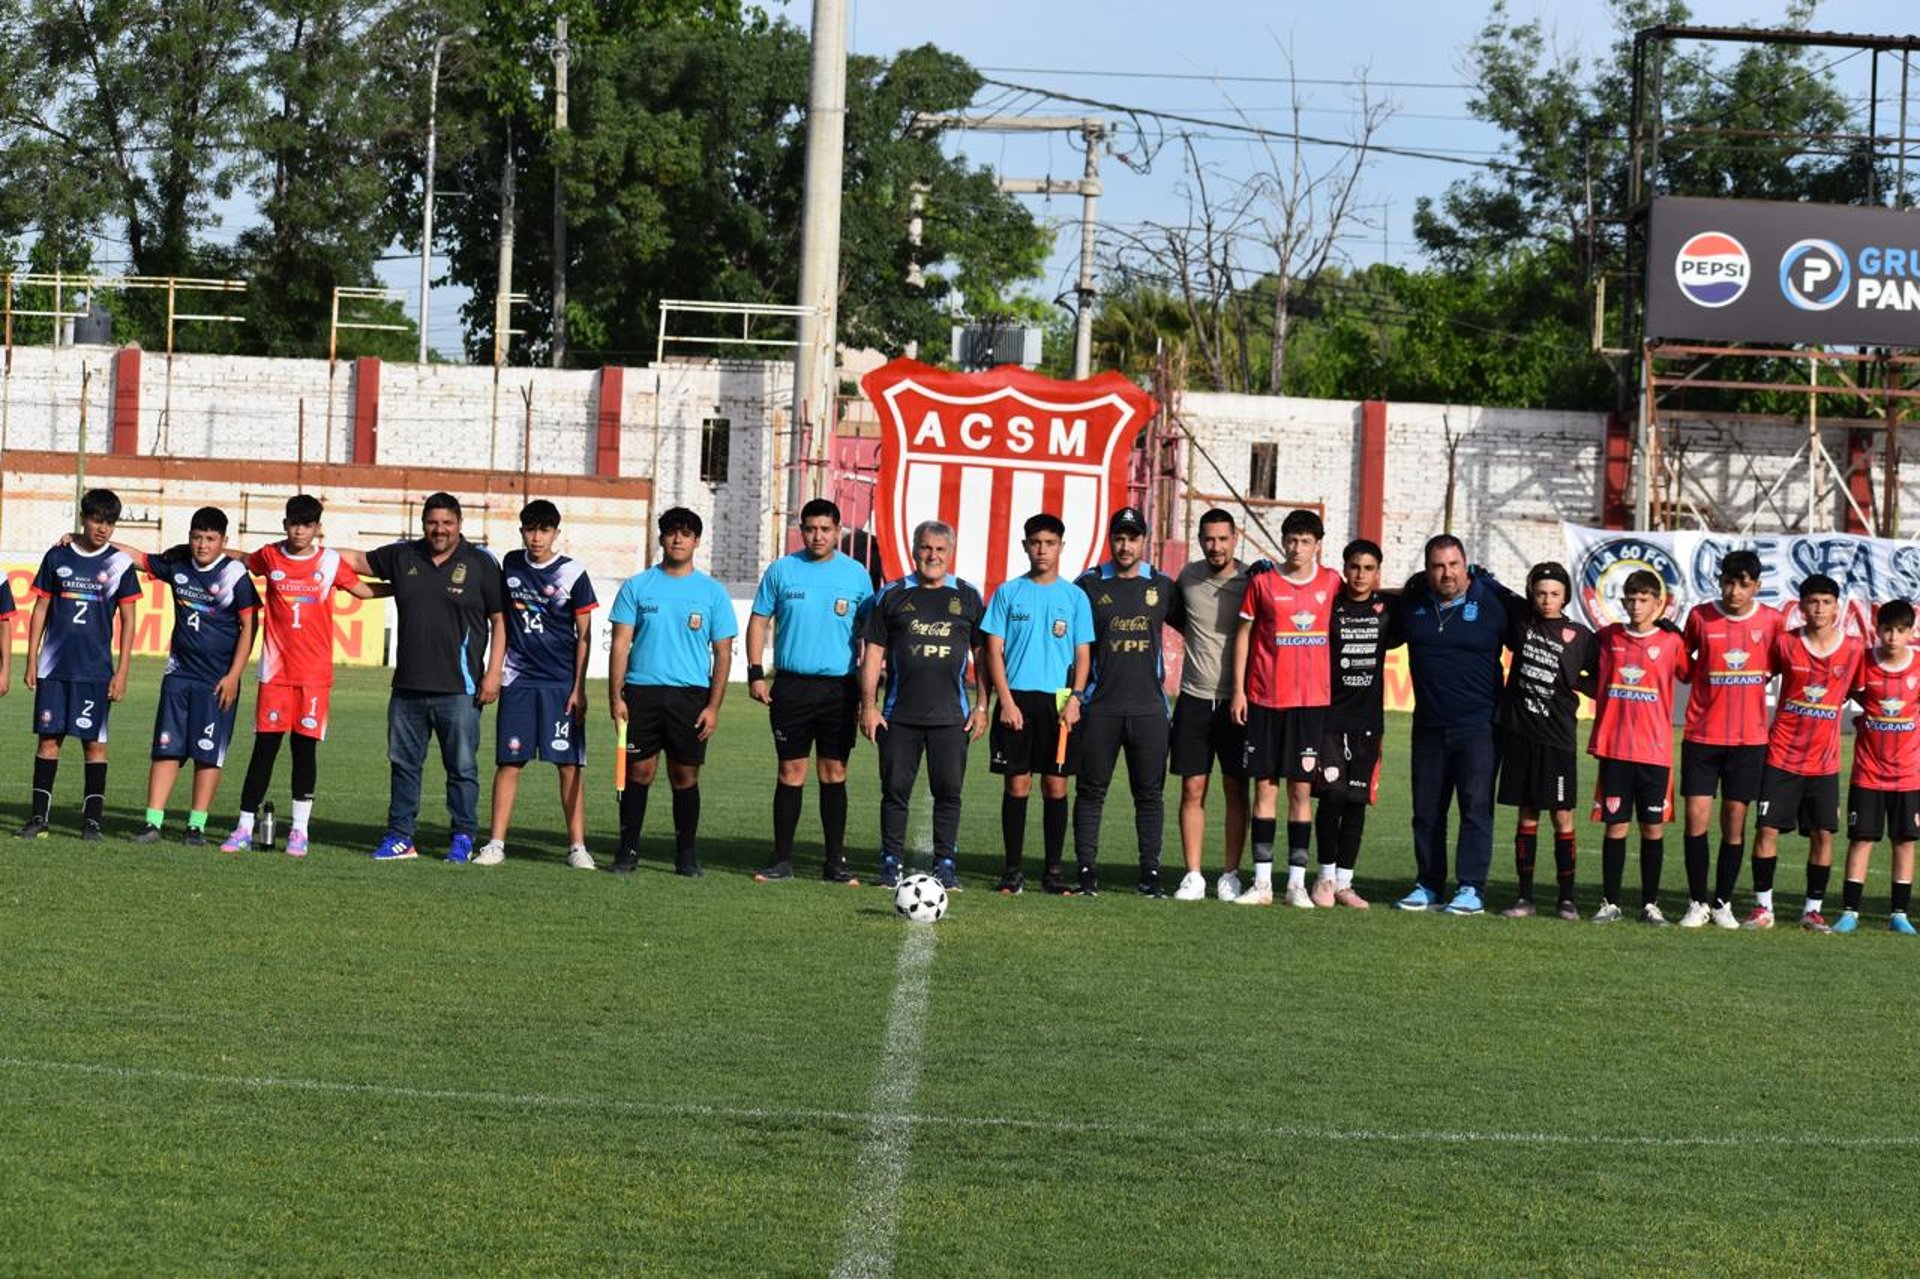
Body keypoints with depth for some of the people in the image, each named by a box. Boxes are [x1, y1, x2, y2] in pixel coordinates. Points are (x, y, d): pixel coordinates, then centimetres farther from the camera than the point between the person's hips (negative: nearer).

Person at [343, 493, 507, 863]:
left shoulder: (481, 564, 0)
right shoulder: (403, 557, 10)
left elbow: (500, 620, 0)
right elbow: (357, 560, 24)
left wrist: (493, 673, -6)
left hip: (458, 690, -4)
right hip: (407, 687, 4)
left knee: (462, 767, -1)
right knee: (403, 763, 8)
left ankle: (463, 838, 8)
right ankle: (400, 836, 15)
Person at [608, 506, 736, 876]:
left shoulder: (712, 592, 6)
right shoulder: (637, 587, 6)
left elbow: (723, 653, 6)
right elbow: (621, 644, 5)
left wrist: (713, 706, -3)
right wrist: (615, 696, -5)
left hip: (690, 694, 0)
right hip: (642, 692, 0)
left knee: (685, 776, 3)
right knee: (638, 772, 1)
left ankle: (687, 855, 10)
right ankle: (628, 850, 8)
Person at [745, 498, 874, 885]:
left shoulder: (855, 574, 5)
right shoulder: (781, 570, 5)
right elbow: (759, 620, 9)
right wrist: (755, 673, -1)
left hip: (839, 688, 0)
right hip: (792, 685, 0)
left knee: (834, 773, 2)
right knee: (791, 772, 1)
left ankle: (835, 862, 7)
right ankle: (782, 860, 6)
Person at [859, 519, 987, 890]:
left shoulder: (968, 598, 8)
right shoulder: (892, 596, 7)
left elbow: (983, 654, 10)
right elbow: (873, 654, 6)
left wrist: (982, 706, 3)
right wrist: (869, 706, -1)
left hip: (951, 716, 0)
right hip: (898, 716, 0)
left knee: (949, 791, 0)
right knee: (895, 790, 1)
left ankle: (945, 864, 8)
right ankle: (892, 863, 9)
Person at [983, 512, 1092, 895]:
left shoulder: (1075, 596, 7)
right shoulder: (1008, 592, 5)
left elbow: (1083, 654, 7)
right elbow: (994, 650, 3)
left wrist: (1074, 698, -7)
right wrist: (1006, 701, -7)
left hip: (1058, 701, 1)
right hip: (1017, 698, -1)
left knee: (1055, 786, 1)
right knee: (1017, 784, -1)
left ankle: (1053, 869, 7)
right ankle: (1013, 869, 5)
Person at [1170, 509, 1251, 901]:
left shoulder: (1251, 582, -6)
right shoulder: (1187, 577, 3)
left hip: (1236, 701, -2)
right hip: (1194, 698, 2)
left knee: (1236, 791, 2)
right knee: (1192, 789, 1)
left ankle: (1230, 874, 9)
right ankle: (1193, 875, 4)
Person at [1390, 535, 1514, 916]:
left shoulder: (1494, 602, -5)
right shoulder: (1411, 603, 6)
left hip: (1478, 724, -4)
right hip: (1428, 725, 4)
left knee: (1476, 806, -7)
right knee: (1426, 809, 7)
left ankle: (1471, 889, -5)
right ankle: (1429, 886, 16)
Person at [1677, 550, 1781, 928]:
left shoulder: (1771, 620, 0)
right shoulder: (1700, 616, -2)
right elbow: (1682, 660, 12)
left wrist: (1758, 680, 1)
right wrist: (1714, 682, 2)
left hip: (1749, 737, 1)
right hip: (1702, 736, -1)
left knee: (1735, 821, 3)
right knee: (1696, 818, -5)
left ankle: (1723, 904, 14)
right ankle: (1697, 903, 6)